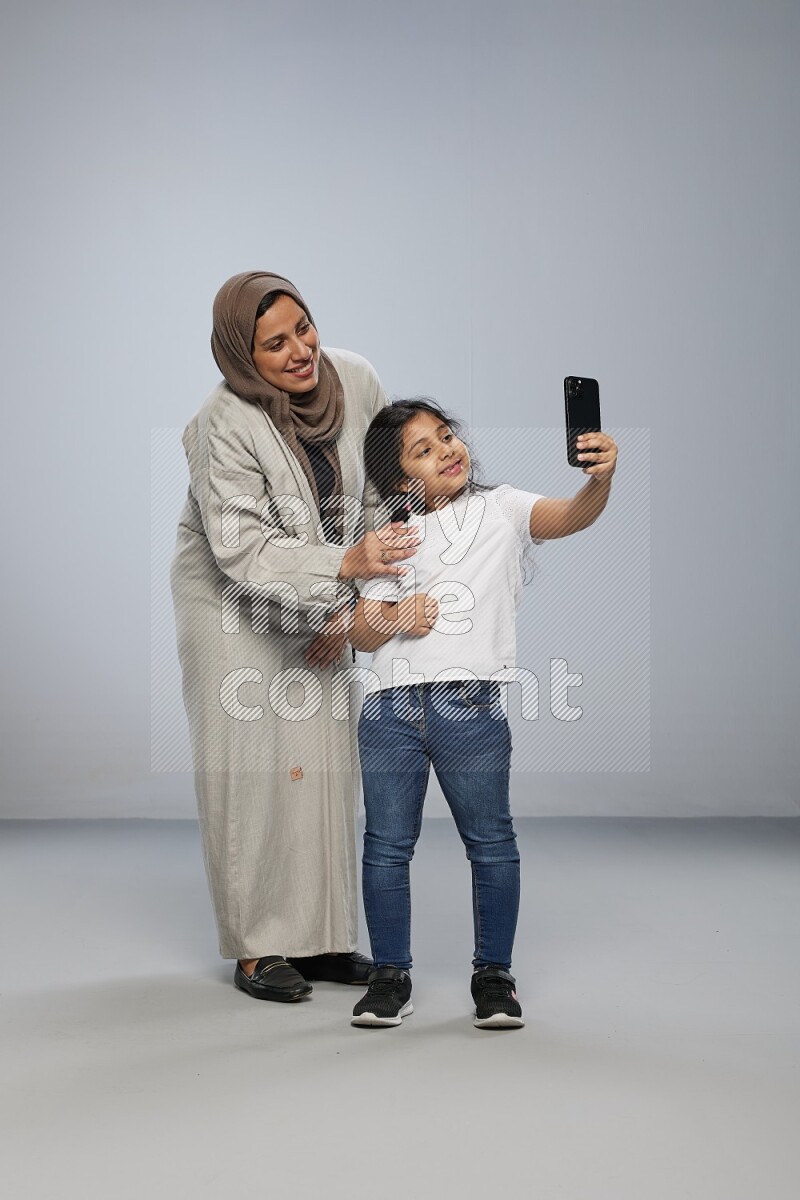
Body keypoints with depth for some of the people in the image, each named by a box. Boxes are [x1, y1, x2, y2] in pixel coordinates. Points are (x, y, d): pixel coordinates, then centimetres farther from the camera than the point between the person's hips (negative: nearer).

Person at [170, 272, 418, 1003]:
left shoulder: (356, 381, -13)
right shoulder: (225, 427, -27)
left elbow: (380, 497, -4)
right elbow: (244, 549, -31)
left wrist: (349, 606, -7)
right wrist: (345, 564, -45)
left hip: (319, 603, 5)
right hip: (234, 606, -4)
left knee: (325, 763, 3)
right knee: (251, 769, -5)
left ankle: (321, 937, 15)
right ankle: (256, 948, 6)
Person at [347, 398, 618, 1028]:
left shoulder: (502, 509, 10)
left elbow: (571, 516, -10)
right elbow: (361, 634, 16)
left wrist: (600, 478, -31)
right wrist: (392, 618, -6)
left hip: (471, 704, -3)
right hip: (389, 706, 3)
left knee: (491, 842, 3)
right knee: (387, 845, 6)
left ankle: (494, 975, 18)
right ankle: (391, 977, 20)